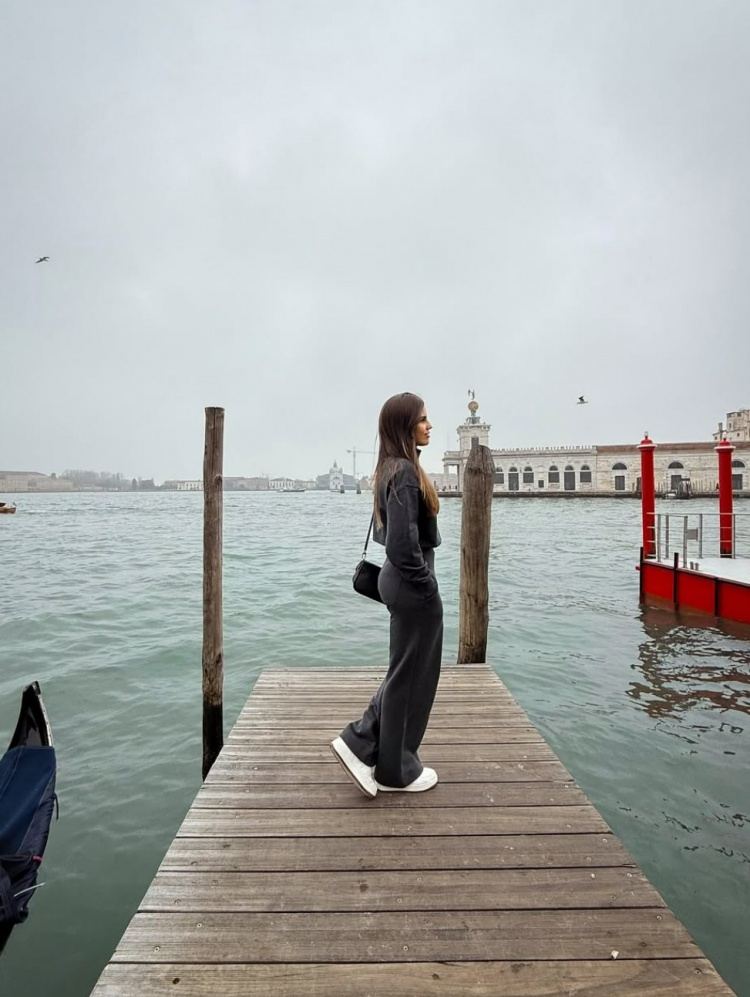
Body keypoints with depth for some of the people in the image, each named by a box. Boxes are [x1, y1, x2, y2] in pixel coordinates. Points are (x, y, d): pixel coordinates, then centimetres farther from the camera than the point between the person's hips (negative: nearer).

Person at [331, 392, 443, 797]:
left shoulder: (390, 470, 10)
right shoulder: (405, 473, -20)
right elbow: (403, 543, -26)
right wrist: (427, 585, -14)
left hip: (398, 581, 9)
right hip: (413, 587, -9)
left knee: (404, 673, 22)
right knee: (412, 676, 7)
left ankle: (359, 743, 27)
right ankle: (396, 771, 25)